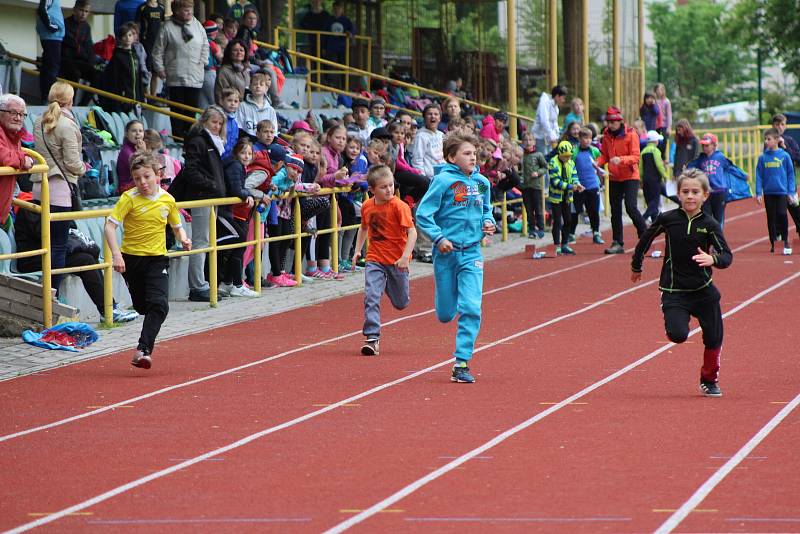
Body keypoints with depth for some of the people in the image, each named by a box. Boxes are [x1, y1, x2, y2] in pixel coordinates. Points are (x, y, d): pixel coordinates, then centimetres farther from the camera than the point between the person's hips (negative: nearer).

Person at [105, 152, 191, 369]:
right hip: (131, 259, -1)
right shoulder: (129, 198, -10)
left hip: (157, 259, 1)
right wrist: (116, 255, -27)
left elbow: (177, 226, 18)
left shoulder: (168, 200, 1)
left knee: (159, 305, -18)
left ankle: (143, 350, -24)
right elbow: (110, 226, -16)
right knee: (142, 306, 11)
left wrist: (183, 239, -5)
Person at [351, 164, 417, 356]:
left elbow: (412, 232, -18)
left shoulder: (399, 206, -16)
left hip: (397, 260, -2)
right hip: (374, 259, 2)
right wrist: (358, 250, 12)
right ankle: (372, 338, -14)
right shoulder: (367, 207, -1)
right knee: (371, 296, -15)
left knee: (401, 304, 13)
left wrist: (405, 256, -27)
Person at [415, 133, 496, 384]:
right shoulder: (443, 181, -9)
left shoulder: (482, 183, 6)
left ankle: (462, 363, -8)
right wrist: (439, 238, -20)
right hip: (447, 252, -3)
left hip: (472, 254, 3)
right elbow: (423, 214, -10)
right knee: (445, 314, 7)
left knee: (471, 309, -13)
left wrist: (488, 221, 3)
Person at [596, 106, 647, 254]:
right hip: (614, 178, 5)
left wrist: (621, 160, -31)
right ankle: (618, 243, 13)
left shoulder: (631, 134, -11)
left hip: (630, 176, -5)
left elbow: (635, 157, -15)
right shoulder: (606, 135, 4)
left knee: (631, 207, -15)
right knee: (615, 211, 7)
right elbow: (604, 154, 12)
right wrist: (598, 162, -10)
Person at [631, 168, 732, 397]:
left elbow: (727, 256, -11)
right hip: (674, 291, -1)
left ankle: (709, 380, 28)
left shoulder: (710, 224, -7)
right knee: (678, 335, -20)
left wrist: (713, 259, -33)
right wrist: (636, 266, 21)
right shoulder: (668, 219, -6)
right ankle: (679, 320, 17)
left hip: (704, 290, 1)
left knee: (714, 338, 3)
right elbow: (645, 239, 11)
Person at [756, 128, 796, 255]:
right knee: (771, 218, 8)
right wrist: (758, 193, -1)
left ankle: (786, 240, 3)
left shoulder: (785, 156, -3)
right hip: (768, 192, 3)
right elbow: (759, 176, 5)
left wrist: (791, 192, -2)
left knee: (782, 214, -14)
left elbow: (791, 174, 1)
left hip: (782, 192, -3)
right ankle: (773, 243, 18)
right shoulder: (763, 158, 2)